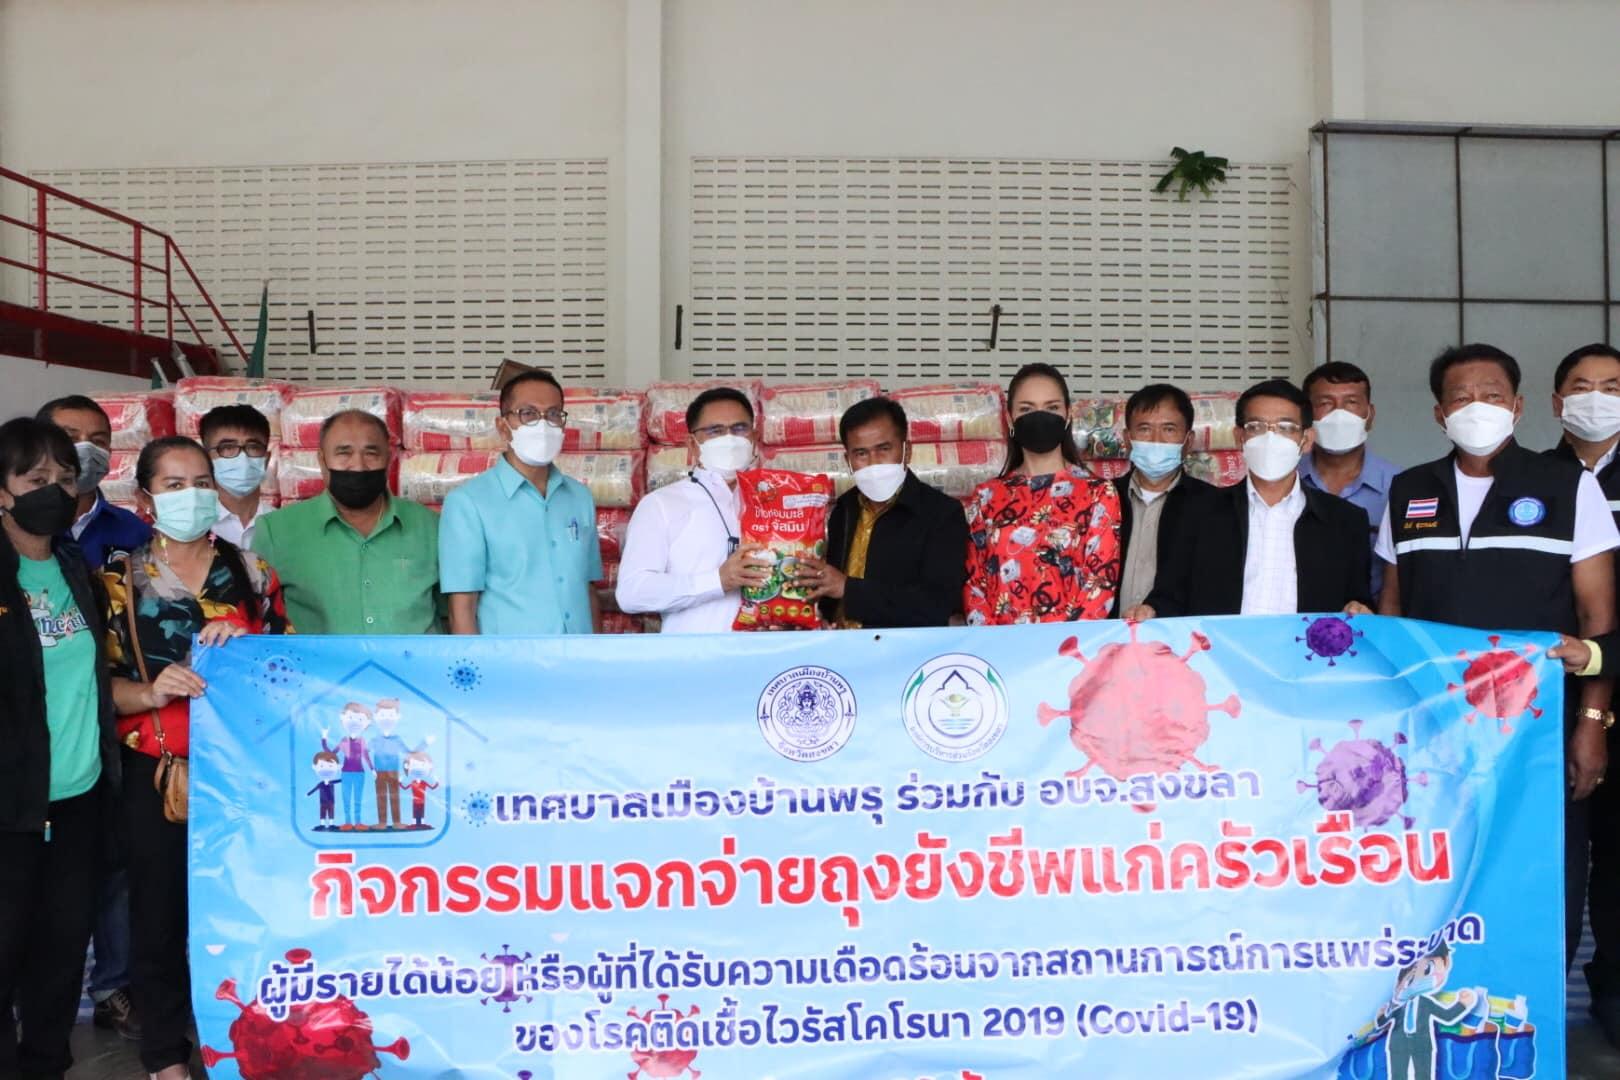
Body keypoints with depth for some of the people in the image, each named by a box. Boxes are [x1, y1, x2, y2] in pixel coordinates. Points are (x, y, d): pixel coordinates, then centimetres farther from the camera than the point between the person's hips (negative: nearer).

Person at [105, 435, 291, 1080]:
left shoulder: (252, 573, 8)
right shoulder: (121, 581, 4)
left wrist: (246, 645, -10)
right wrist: (149, 693, -20)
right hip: (157, 773, -1)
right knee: (160, 912, 6)